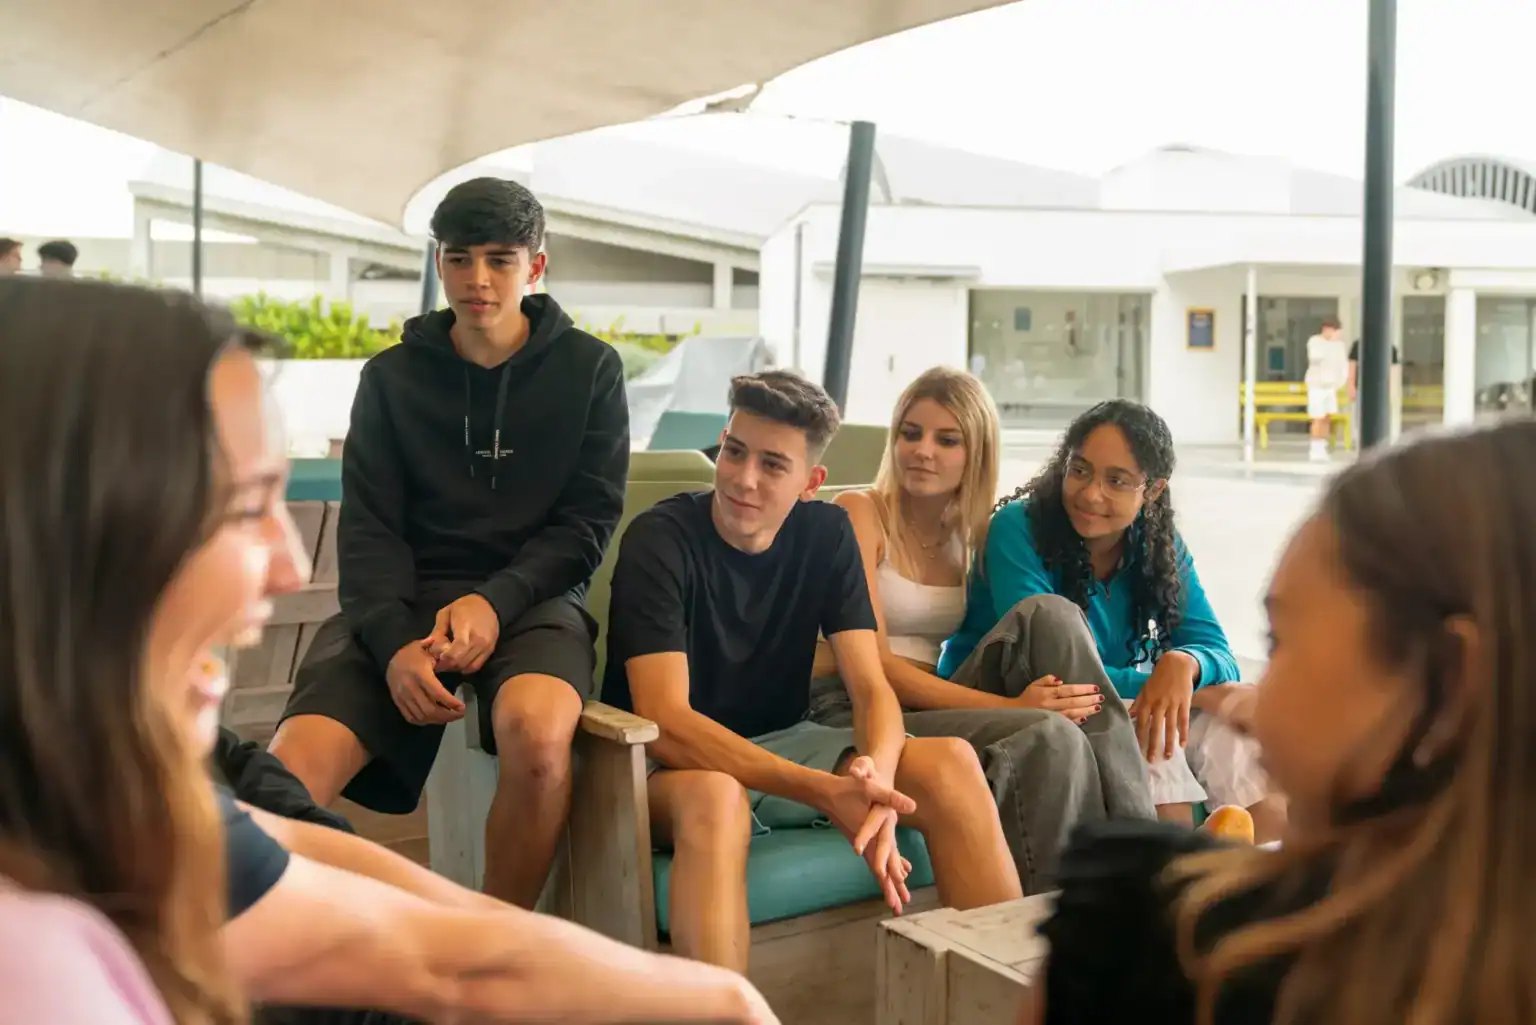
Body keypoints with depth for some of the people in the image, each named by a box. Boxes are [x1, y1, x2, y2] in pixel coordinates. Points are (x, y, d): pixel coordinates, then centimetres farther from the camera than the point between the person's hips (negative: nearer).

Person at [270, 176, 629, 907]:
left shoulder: (588, 369, 7)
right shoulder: (392, 376, 12)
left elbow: (589, 520, 2)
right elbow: (368, 527, 3)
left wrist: (496, 600, -17)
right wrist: (394, 643, -17)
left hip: (532, 598, -1)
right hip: (405, 603, 2)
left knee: (536, 734, -37)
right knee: (288, 773, -27)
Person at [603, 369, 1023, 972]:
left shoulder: (826, 533, -3)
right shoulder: (660, 539, -18)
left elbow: (871, 686, -7)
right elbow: (664, 721, -27)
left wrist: (877, 773, -32)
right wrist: (826, 793, -37)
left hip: (784, 744, 5)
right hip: (678, 762, -5)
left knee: (951, 763, -18)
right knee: (715, 797, -40)